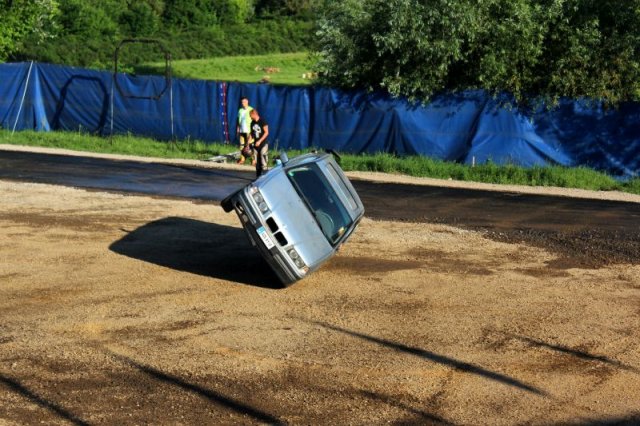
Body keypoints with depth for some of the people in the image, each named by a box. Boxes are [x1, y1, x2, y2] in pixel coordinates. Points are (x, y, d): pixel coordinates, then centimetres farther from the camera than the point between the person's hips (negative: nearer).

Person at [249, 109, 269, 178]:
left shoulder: (262, 121, -11)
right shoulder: (252, 123, 8)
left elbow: (266, 132, -13)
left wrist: (259, 141, -18)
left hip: (263, 144, -6)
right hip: (256, 144, 6)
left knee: (263, 159, -11)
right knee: (257, 161, 7)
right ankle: (258, 176, 15)